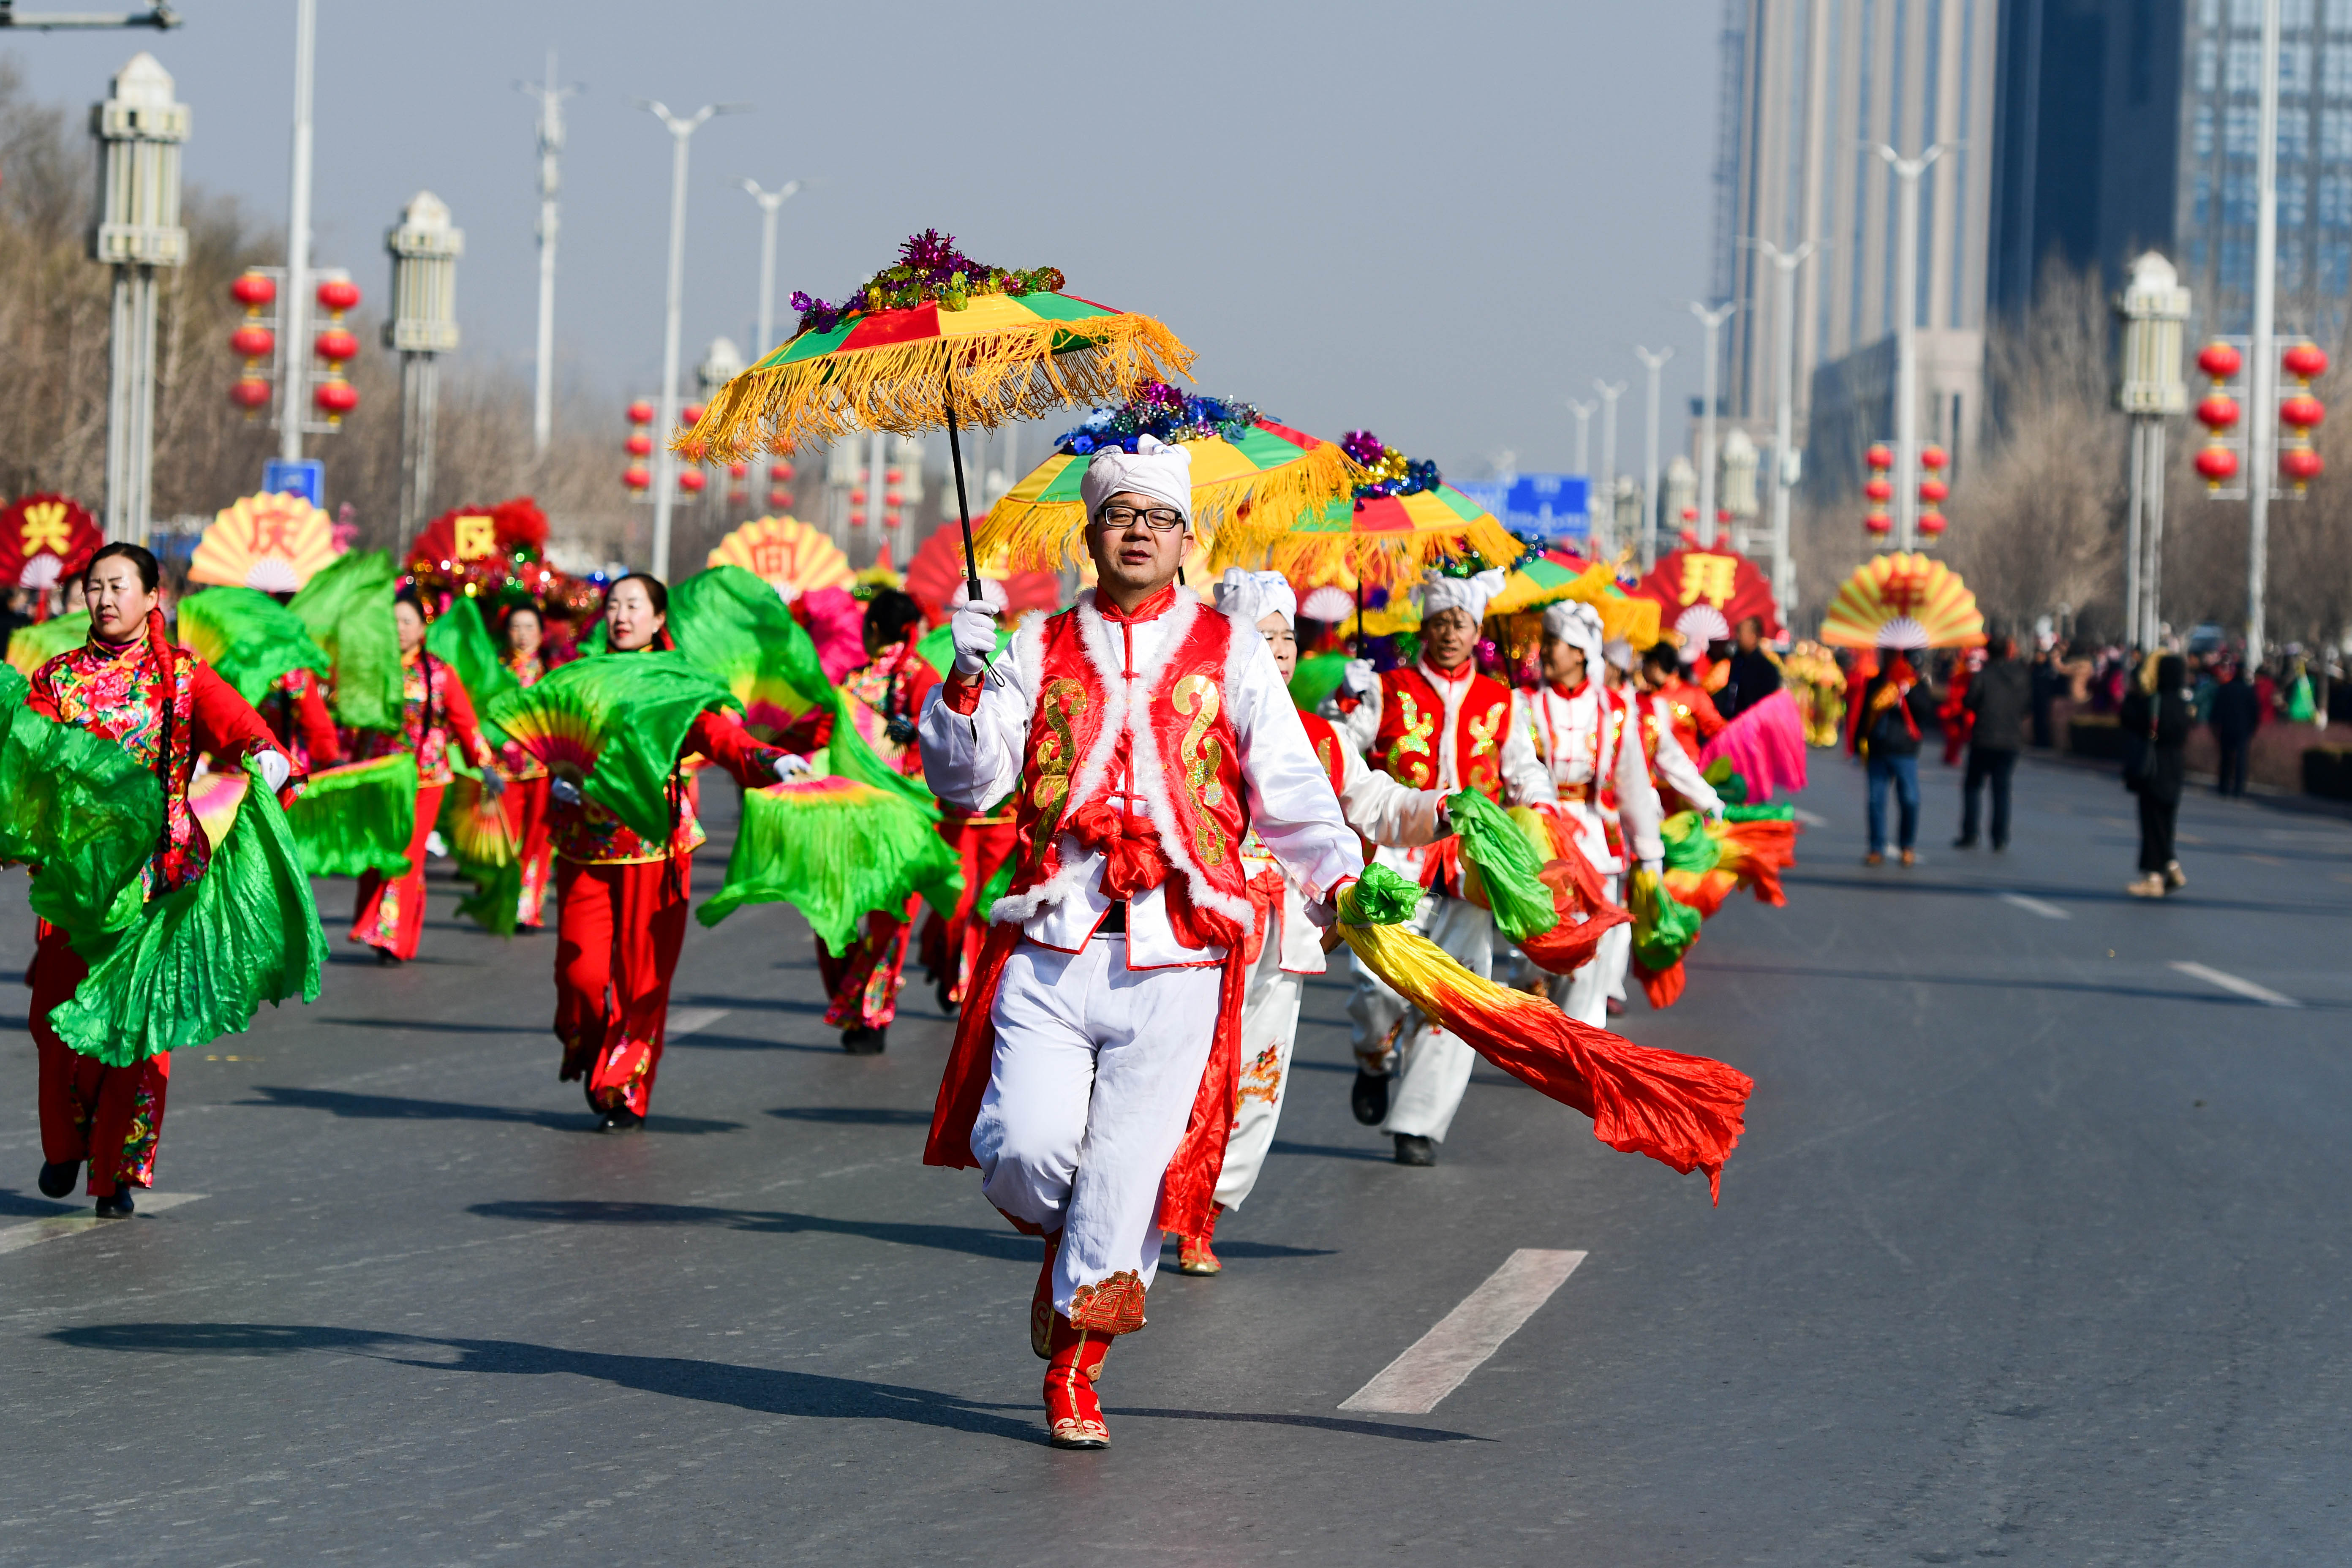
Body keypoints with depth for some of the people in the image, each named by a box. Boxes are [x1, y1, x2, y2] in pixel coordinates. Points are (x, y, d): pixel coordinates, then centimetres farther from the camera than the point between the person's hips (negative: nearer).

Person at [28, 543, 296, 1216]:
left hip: (159, 869, -1)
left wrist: (266, 757, -28)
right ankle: (66, 1144, 21)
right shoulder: (57, 680, 10)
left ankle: (119, 1169, 7)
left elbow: (241, 725, -6)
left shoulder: (183, 675, 6)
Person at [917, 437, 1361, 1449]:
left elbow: (1290, 792, 8)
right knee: (1028, 1149, -15)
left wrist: (1340, 880, -9)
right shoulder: (1040, 650, 13)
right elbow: (966, 783, 6)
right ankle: (1063, 1242, 20)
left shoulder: (1230, 655, 11)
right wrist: (967, 682, -10)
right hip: (1052, 946, 1)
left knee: (1128, 1170, -5)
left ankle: (1075, 1372, 7)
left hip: (1174, 957, 0)